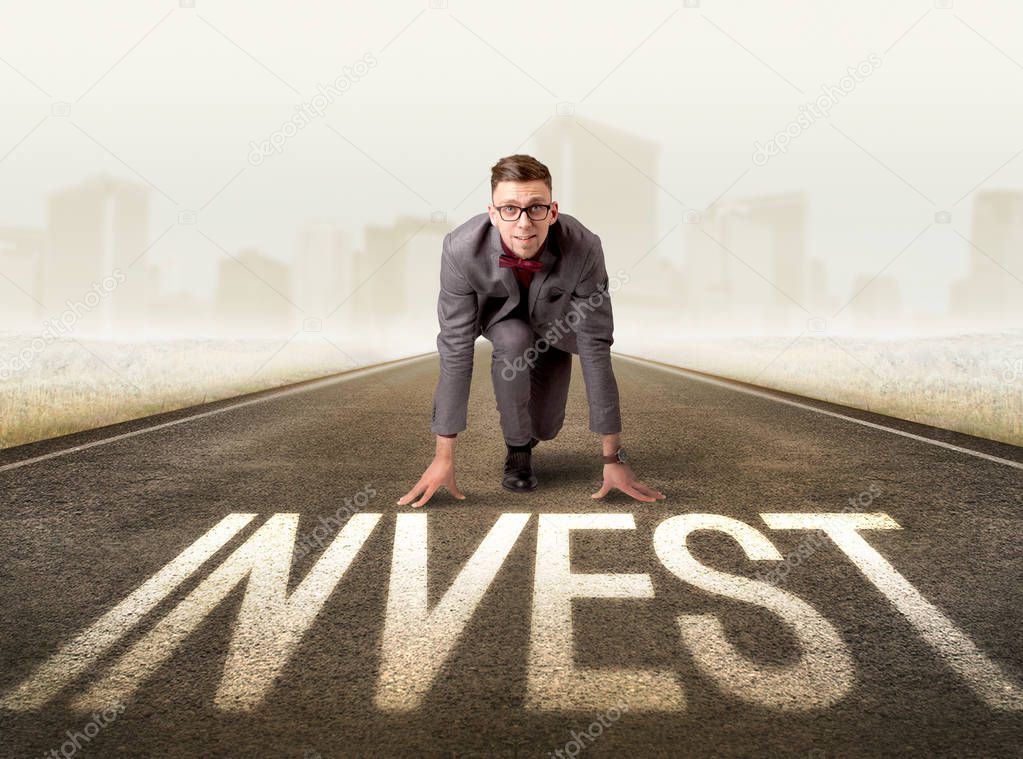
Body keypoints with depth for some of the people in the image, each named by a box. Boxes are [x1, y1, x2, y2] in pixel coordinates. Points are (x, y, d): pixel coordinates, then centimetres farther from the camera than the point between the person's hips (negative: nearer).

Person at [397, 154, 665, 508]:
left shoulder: (583, 249, -38)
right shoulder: (461, 249, -38)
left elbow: (596, 350, -33)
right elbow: (455, 351, -33)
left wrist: (612, 458, -30)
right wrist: (444, 457, -31)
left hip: (554, 322, 1)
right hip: (499, 316, -1)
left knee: (544, 429, -2)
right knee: (514, 341, -35)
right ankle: (517, 449, -8)